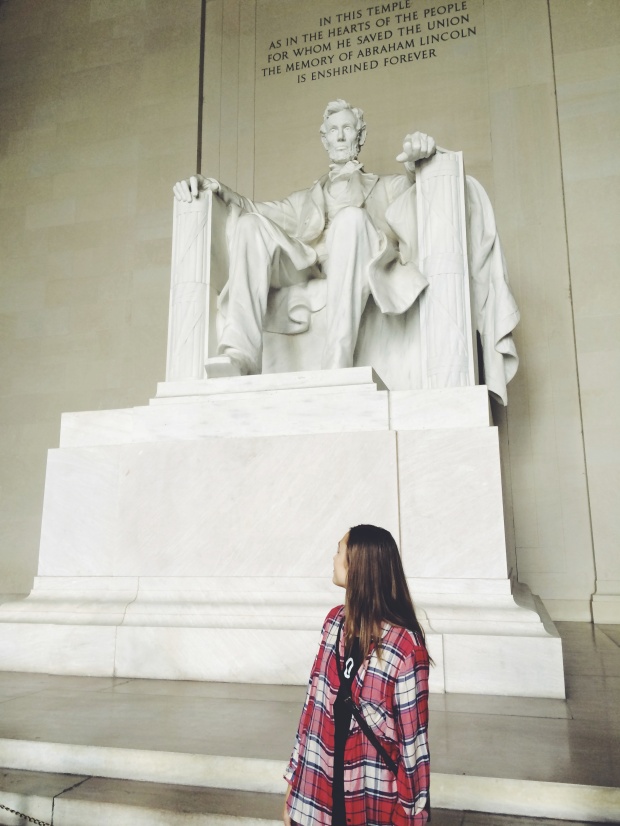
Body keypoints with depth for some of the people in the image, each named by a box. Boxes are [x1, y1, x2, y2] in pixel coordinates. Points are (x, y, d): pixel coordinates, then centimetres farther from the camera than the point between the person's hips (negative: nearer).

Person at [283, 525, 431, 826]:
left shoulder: (403, 644, -21)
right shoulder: (335, 621, -3)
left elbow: (413, 738, -14)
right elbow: (314, 704, 3)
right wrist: (294, 782, 7)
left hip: (376, 799, -5)